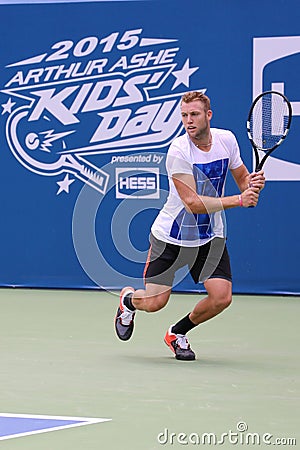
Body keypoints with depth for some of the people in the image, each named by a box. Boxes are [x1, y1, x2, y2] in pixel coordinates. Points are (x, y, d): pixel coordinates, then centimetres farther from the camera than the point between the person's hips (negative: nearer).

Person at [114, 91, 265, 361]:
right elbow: (193, 203, -27)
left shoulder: (226, 139, -5)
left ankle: (178, 333, 17)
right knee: (154, 302, -6)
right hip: (171, 235, -4)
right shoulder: (178, 150, -22)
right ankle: (128, 299, 34)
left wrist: (252, 184, -14)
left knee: (221, 297, -12)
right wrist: (238, 200, -32)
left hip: (210, 236, 4)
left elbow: (242, 178, 11)